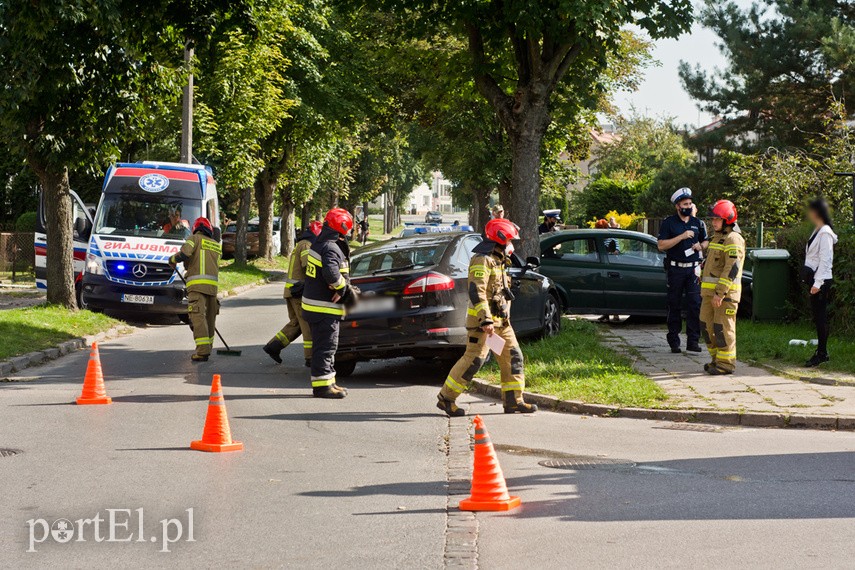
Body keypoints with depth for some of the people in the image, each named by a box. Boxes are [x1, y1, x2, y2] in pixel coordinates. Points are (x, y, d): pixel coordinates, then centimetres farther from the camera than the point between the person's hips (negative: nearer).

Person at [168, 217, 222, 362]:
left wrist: (172, 260, 8)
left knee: (198, 316, -11)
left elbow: (184, 253, -12)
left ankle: (202, 351, -20)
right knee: (210, 317, 16)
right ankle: (207, 348, 25)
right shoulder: (217, 245, 21)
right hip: (212, 285, 6)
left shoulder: (195, 239, 3)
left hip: (197, 284, -6)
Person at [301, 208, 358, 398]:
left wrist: (345, 288, 4)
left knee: (325, 345, 17)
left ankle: (327, 381, 24)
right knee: (325, 346, -5)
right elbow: (331, 273, -35)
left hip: (313, 303, 10)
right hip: (324, 307, -10)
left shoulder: (319, 244, 13)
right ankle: (322, 385, -3)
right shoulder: (331, 249, -19)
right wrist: (343, 287, -18)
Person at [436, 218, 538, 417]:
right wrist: (486, 320, -29)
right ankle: (446, 398, 0)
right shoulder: (482, 260, -14)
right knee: (474, 359, -9)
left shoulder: (498, 261, 19)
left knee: (513, 356, 6)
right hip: (483, 320, -10)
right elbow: (476, 292, -23)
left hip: (501, 321, 10)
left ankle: (513, 401, 10)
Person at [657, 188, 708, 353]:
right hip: (675, 269, -3)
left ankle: (693, 341, -3)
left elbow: (706, 241, 23)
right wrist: (682, 237, -18)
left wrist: (700, 246, 0)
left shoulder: (697, 223, 11)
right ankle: (674, 342, 10)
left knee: (695, 304, -5)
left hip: (693, 269, 3)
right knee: (674, 305, 4)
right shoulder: (669, 223, -1)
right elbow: (661, 245, -10)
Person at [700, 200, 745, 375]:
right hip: (710, 291, 10)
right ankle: (717, 359, 21)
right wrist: (707, 289, 24)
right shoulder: (717, 238, 20)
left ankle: (726, 363, -2)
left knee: (723, 327, -7)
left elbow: (732, 268, -20)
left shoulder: (733, 239, -11)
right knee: (708, 325, 12)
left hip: (726, 292, -10)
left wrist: (720, 293, -24)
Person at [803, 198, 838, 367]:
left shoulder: (825, 233, -14)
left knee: (820, 316, -7)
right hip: (815, 278, 9)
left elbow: (824, 259, -18)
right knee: (818, 316, 11)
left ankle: (822, 353, -4)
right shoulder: (817, 231, 14)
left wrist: (817, 283, -20)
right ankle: (821, 352, 16)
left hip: (821, 280, -9)